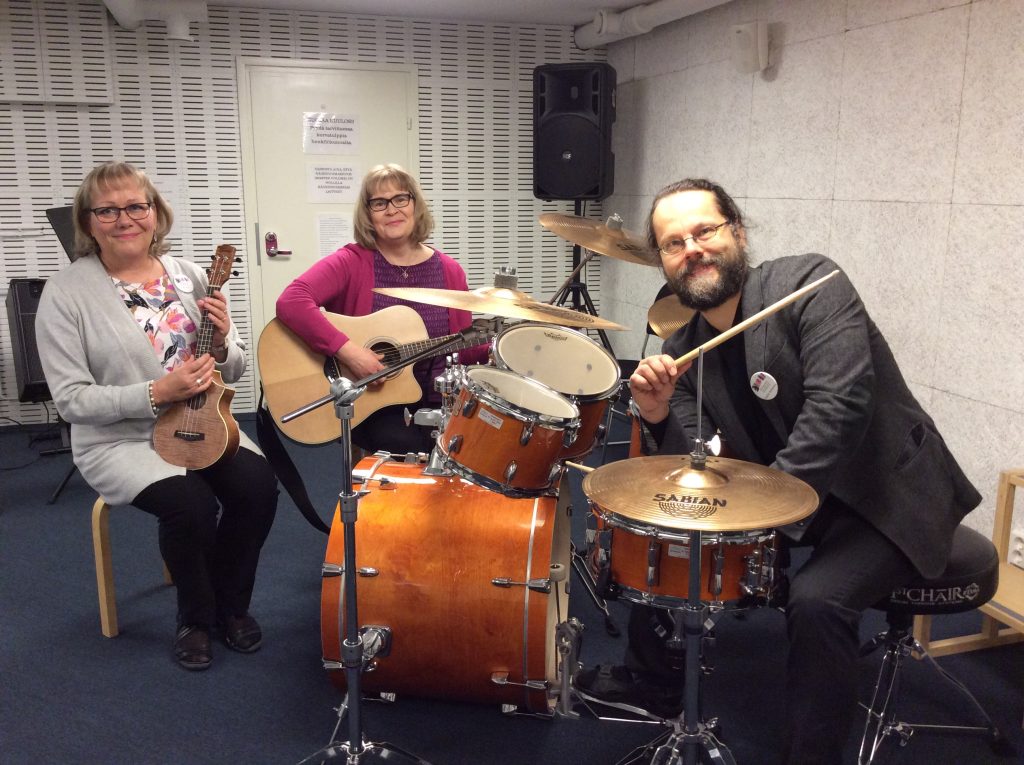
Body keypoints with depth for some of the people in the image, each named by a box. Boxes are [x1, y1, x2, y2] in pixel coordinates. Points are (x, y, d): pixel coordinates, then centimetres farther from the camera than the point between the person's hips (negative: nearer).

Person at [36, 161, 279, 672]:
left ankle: (231, 605, 6)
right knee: (192, 504, -29)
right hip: (118, 439, -4)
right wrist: (157, 394, -22)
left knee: (257, 486, -21)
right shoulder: (66, 293, -8)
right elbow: (71, 399, -10)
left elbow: (234, 370, 9)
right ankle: (195, 618, 2)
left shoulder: (188, 276, 4)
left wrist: (222, 341, -14)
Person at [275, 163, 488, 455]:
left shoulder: (448, 271, 6)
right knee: (409, 449, -27)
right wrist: (348, 350, -29)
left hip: (435, 401, 4)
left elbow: (465, 348, 11)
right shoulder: (352, 261, -7)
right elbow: (291, 302, -23)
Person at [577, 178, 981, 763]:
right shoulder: (685, 347, -1)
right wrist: (658, 414, -23)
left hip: (882, 495, -6)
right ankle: (654, 674, 29)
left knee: (817, 599, -30)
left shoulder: (809, 284, -18)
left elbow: (839, 406, -29)